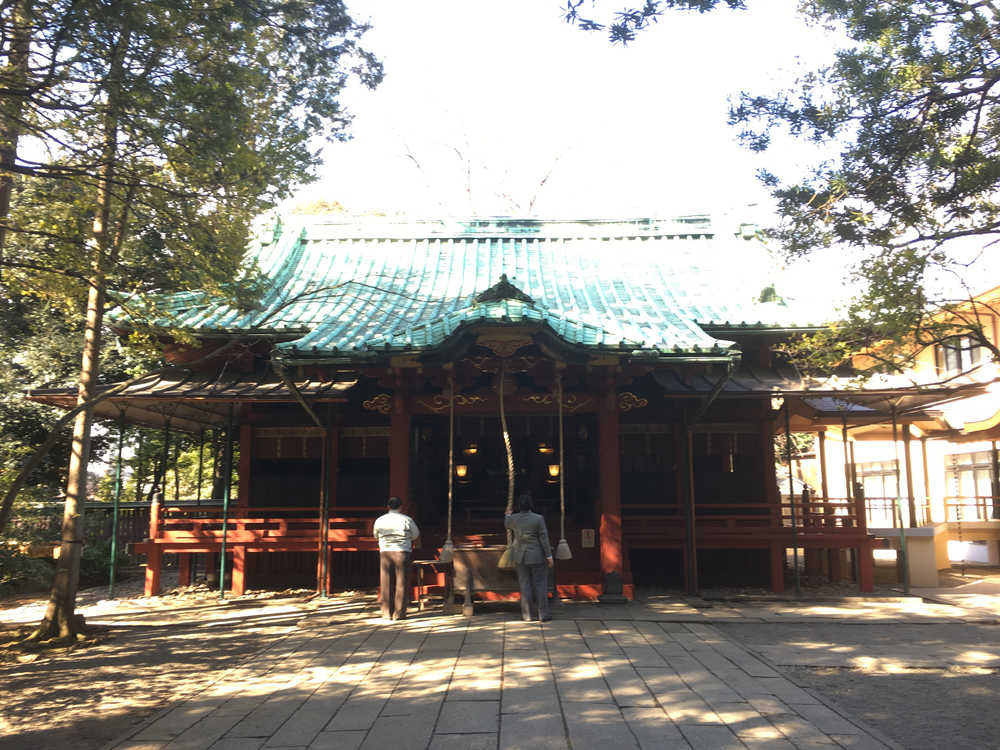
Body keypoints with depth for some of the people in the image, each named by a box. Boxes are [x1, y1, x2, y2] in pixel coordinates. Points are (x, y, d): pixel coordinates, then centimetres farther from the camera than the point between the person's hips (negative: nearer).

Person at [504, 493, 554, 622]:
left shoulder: (512, 518, -3)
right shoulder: (538, 518, -13)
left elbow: (506, 524, 21)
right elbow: (544, 538, -11)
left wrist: (507, 515, 43)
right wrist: (549, 556, -4)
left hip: (520, 557, 3)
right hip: (537, 557, -3)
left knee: (525, 586, 9)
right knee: (540, 585, 6)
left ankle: (527, 615, 13)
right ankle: (543, 614, 10)